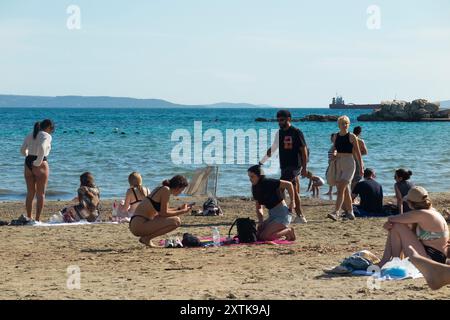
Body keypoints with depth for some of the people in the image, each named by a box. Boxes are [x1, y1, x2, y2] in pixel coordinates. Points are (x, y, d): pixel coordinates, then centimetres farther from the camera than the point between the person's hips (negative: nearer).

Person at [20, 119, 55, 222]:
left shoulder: (30, 135, 12)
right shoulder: (47, 136, -8)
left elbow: (22, 150, 13)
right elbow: (42, 147, -25)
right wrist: (38, 162, -17)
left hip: (28, 164, 6)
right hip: (40, 165, -6)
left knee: (30, 193, 16)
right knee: (41, 194, 2)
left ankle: (28, 218, 20)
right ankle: (37, 219, 0)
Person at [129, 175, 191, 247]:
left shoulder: (161, 189, 16)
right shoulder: (166, 190, -11)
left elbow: (162, 210, 26)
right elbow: (163, 213, -12)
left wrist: (180, 209, 23)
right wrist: (182, 212, -2)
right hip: (140, 225, -10)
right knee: (176, 221, -16)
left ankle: (146, 237, 12)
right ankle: (146, 238, -8)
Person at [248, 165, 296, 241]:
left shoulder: (268, 183, -17)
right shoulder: (255, 188, 6)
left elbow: (289, 184, -17)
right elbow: (259, 207, 13)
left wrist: (292, 202, -11)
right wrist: (261, 221, -2)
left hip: (283, 214, -9)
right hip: (273, 215, 9)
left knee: (264, 236, -19)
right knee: (258, 235, 0)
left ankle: (288, 231, 1)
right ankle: (284, 230, 12)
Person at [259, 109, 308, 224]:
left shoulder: (296, 132, -7)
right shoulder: (279, 133, 14)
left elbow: (303, 150, -8)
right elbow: (273, 148, 23)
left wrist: (304, 167, -13)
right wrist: (262, 161, 22)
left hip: (294, 166, -7)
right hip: (284, 166, 7)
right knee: (295, 192, 7)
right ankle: (300, 216, 9)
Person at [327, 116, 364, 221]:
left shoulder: (352, 137, -4)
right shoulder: (336, 136, 9)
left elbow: (357, 153, -1)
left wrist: (361, 166, -1)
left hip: (349, 164, -5)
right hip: (338, 164, 5)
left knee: (341, 188, -17)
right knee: (345, 190, 11)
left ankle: (336, 212, -24)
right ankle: (350, 212, 23)